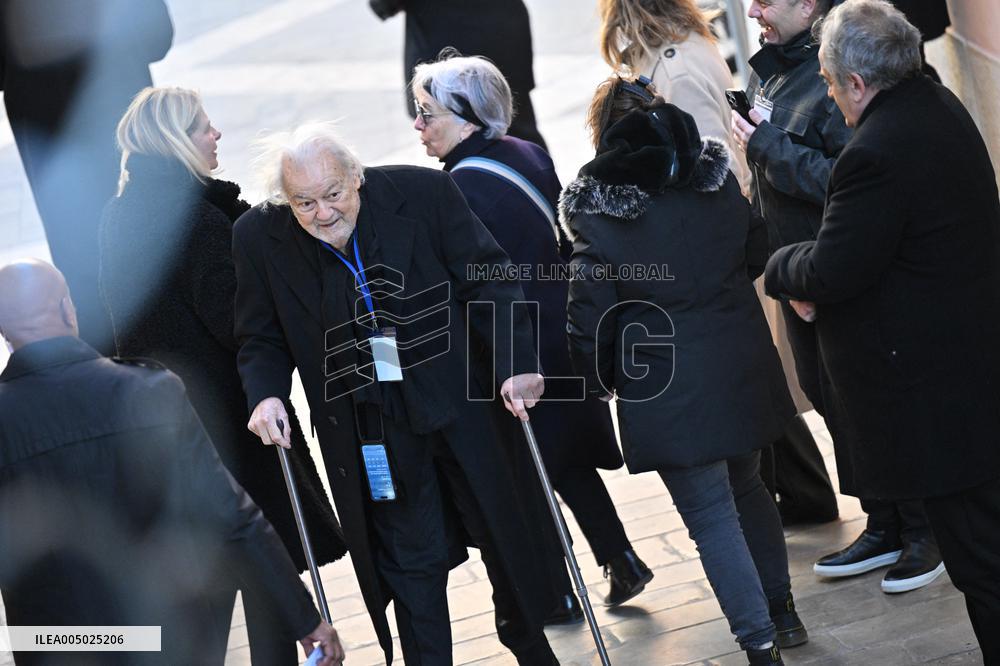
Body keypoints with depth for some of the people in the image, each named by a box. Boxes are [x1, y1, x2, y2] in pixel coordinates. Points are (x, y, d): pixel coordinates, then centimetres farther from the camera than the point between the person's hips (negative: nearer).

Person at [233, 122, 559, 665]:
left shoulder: (425, 192, -15)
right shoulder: (259, 238, -12)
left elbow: (487, 282, -7)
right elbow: (262, 339, 1)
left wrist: (517, 364, -17)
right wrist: (265, 395, -18)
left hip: (459, 402, 1)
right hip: (371, 429, -1)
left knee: (502, 529, 17)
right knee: (410, 561, 3)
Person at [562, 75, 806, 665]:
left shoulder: (597, 214, -14)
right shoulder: (717, 177, 0)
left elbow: (590, 308, -11)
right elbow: (756, 253, 11)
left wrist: (598, 377, 5)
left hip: (664, 383, -5)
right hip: (742, 365, 5)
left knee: (711, 515, 2)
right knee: (748, 488, 24)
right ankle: (782, 612, 35)